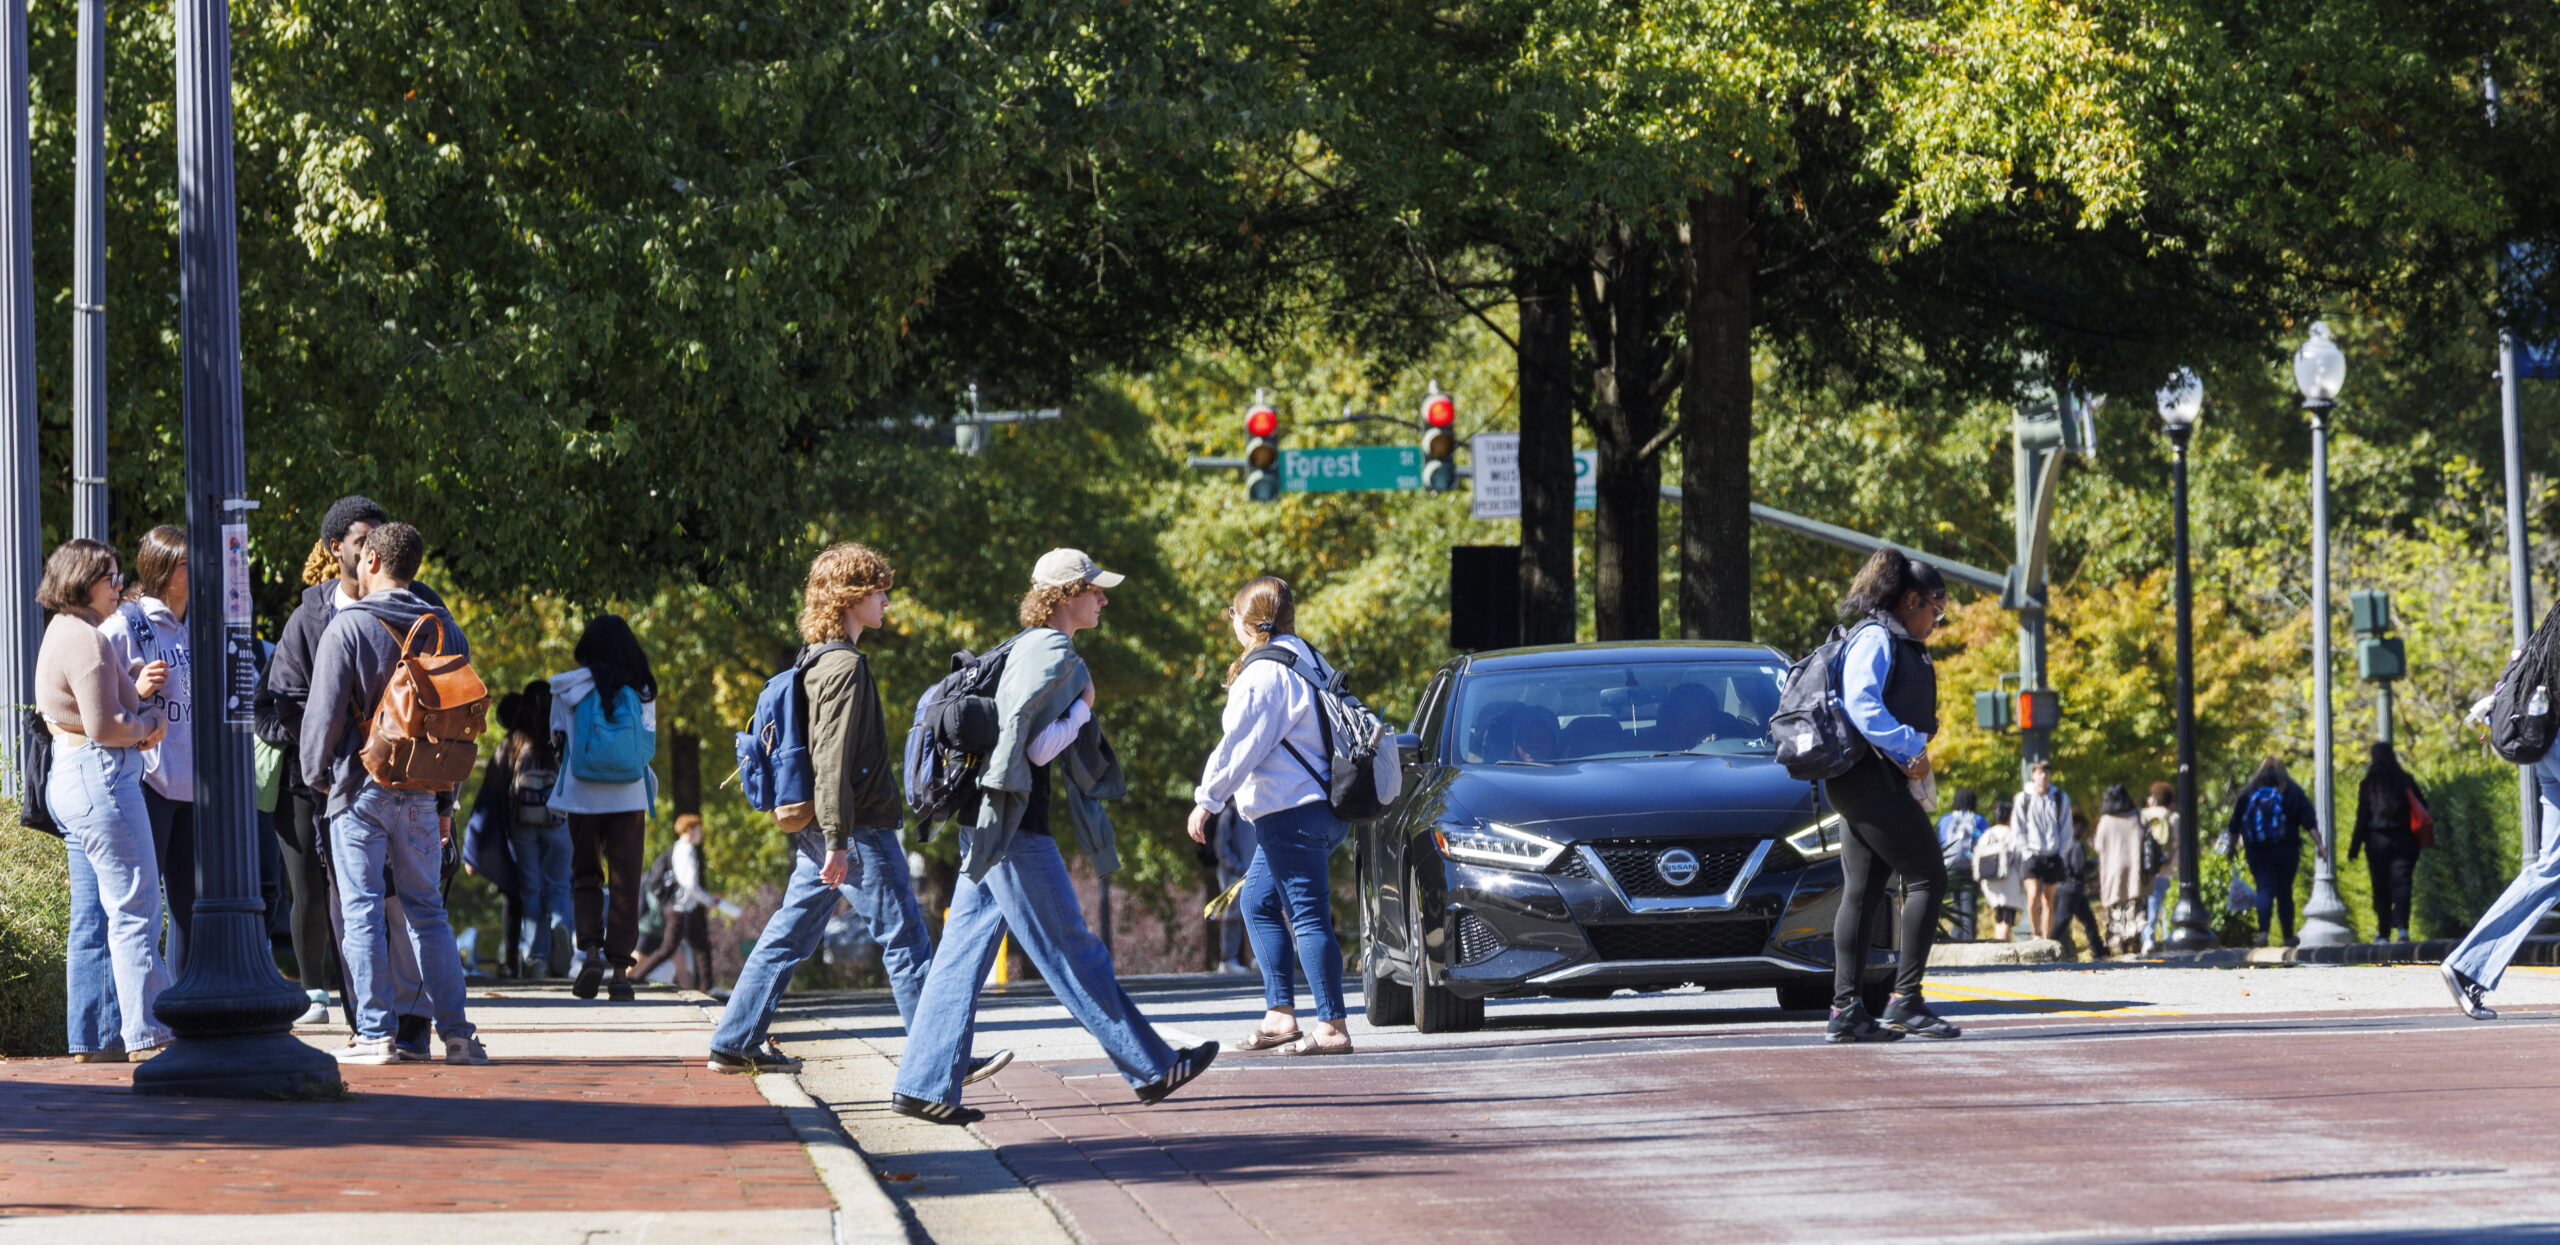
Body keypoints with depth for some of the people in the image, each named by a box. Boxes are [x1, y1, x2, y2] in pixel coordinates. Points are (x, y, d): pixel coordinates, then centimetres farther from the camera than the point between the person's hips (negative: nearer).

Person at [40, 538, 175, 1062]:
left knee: (92, 917, 10)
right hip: (100, 776, -11)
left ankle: (92, 1037, 11)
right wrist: (148, 726, -3)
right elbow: (104, 727, -19)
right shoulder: (86, 640, -15)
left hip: (70, 777, 11)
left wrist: (136, 689, 5)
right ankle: (148, 1033, -8)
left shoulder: (62, 634, 18)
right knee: (134, 907, -8)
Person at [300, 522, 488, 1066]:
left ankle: (374, 1033, -3)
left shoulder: (348, 627, -8)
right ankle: (456, 1031, 6)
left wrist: (315, 773, 7)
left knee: (362, 911, 0)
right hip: (422, 791, 4)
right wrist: (445, 802, 16)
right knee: (427, 910, 10)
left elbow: (324, 710, -10)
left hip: (361, 786, -4)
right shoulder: (446, 630, 8)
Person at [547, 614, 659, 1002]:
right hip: (630, 797, 0)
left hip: (584, 795, 0)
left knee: (585, 877, 13)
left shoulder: (571, 688, -3)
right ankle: (620, 967, -1)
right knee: (626, 883, 4)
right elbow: (650, 746, 8)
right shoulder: (642, 690, 1)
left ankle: (590, 951, -7)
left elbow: (558, 739, 6)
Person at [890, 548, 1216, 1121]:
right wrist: (1083, 710, -6)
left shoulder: (1025, 647, 18)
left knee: (964, 954, 6)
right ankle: (1149, 1067, 6)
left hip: (987, 829, 10)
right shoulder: (1052, 655, -13)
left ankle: (923, 1085, 3)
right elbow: (1035, 748, -19)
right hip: (1016, 831, -10)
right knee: (1072, 953, -1)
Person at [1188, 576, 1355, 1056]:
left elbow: (1240, 745, -16)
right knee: (1258, 902, 18)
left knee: (1308, 916, -9)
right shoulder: (1309, 663, 15)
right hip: (1326, 808, 10)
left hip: (1292, 811, -10)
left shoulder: (1263, 673, -13)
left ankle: (1332, 1027, -10)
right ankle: (1280, 1016, 16)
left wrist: (1207, 800, -9)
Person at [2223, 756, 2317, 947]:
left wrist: (2231, 846, 20)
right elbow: (2310, 822, -2)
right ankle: (2288, 936, 15)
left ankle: (2263, 931, -24)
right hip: (2286, 851, 0)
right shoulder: (2293, 792, 1)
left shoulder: (2248, 793, 3)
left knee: (2264, 889, -3)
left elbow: (2235, 825, 8)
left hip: (2257, 852, 0)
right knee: (2284, 891, 9)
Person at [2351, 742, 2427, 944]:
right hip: (2405, 841, 1)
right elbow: (2422, 806, 5)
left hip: (2377, 842, -1)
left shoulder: (2368, 784, -3)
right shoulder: (2405, 780, 1)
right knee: (2401, 883, -3)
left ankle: (2383, 931, 10)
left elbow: (2362, 817, -4)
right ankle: (2401, 926, -22)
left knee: (2381, 888, 8)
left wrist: (2355, 846, 1)